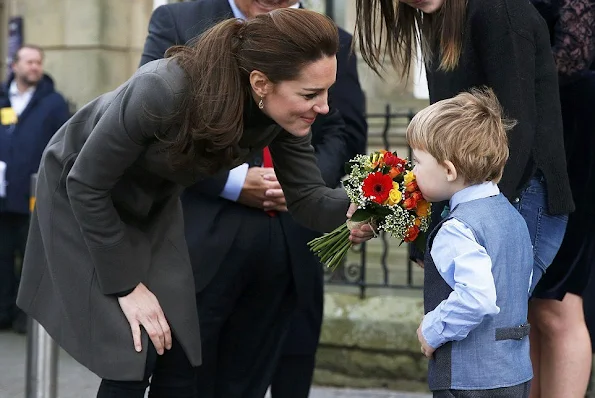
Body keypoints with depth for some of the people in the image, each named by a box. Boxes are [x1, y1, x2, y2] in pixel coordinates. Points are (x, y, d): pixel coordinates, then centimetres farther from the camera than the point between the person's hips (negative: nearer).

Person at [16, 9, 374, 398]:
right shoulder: (164, 91, -40)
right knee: (133, 359, -11)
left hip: (154, 204, 5)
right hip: (81, 195, -5)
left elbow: (306, 195, -14)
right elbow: (86, 184, -27)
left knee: (179, 359, 1)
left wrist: (351, 209, -37)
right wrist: (127, 285, -21)